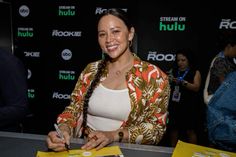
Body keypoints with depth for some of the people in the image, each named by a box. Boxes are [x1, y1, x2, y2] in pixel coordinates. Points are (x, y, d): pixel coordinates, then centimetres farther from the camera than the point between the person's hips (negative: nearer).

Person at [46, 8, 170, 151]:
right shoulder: (91, 70, 6)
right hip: (85, 147, 3)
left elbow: (156, 127, -5)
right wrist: (64, 129, -15)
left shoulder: (154, 76, -6)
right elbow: (73, 110, 6)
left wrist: (114, 135, -18)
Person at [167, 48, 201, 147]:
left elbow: (196, 87, -8)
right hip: (174, 105, 3)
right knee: (173, 128, 6)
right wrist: (168, 80, -14)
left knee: (190, 130, -1)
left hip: (189, 106, -2)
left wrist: (183, 82, -21)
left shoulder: (195, 72, 4)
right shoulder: (173, 71, 11)